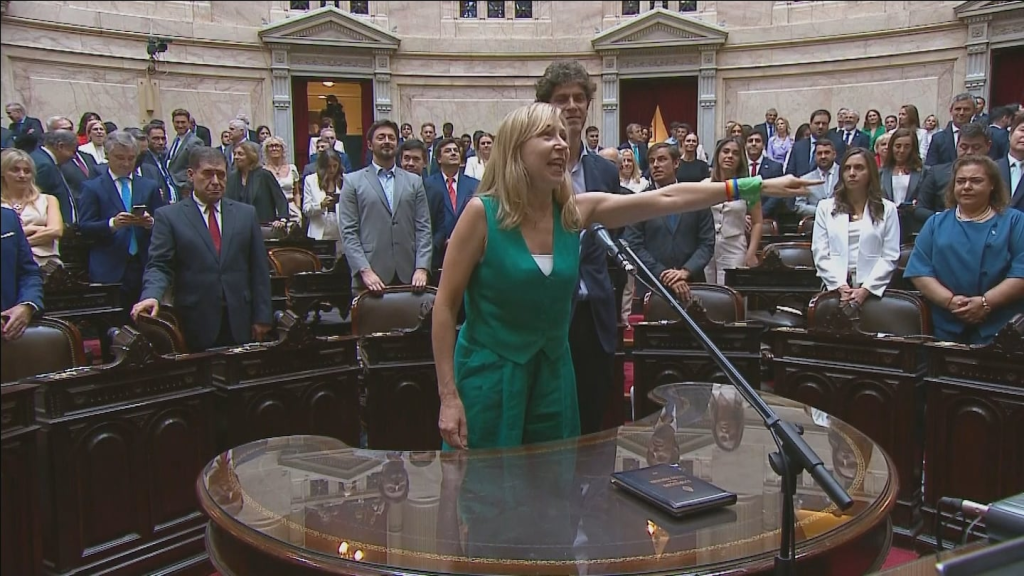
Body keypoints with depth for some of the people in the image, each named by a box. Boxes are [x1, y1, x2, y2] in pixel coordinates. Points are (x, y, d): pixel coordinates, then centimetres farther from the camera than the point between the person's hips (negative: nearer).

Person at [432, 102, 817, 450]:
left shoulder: (577, 210, -2)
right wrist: (448, 396, -15)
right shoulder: (482, 213, -14)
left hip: (553, 373, 5)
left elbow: (666, 199, -4)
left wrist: (756, 187, -8)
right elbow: (445, 305, -12)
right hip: (489, 374, -4)